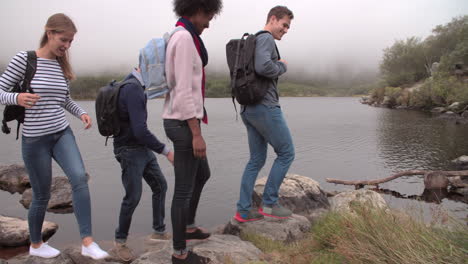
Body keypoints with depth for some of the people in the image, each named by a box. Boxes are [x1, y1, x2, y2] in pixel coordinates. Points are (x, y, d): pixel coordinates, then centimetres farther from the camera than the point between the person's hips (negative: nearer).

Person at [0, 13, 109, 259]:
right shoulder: (23, 59, -9)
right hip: (34, 138, -4)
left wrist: (81, 113, 1)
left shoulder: (61, 64, 6)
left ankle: (87, 242, -15)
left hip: (62, 133, 4)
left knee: (80, 178, -19)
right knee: (42, 195, 7)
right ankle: (35, 245, 32)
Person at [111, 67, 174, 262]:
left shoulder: (132, 86, 9)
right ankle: (120, 241, 13)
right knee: (133, 197, -7)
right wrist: (166, 152, -19)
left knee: (160, 186, 12)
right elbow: (140, 132, -29)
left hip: (142, 150, 10)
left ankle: (159, 231, 24)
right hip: (129, 151, -10)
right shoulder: (133, 90, -24)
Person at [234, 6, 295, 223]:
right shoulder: (265, 38, -8)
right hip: (265, 107, -10)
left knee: (257, 160, 12)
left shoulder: (251, 42, 22)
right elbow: (263, 67, -26)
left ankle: (243, 211, 13)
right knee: (286, 153, 2)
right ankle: (269, 203, 6)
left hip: (248, 109, 10)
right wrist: (282, 67, -7)